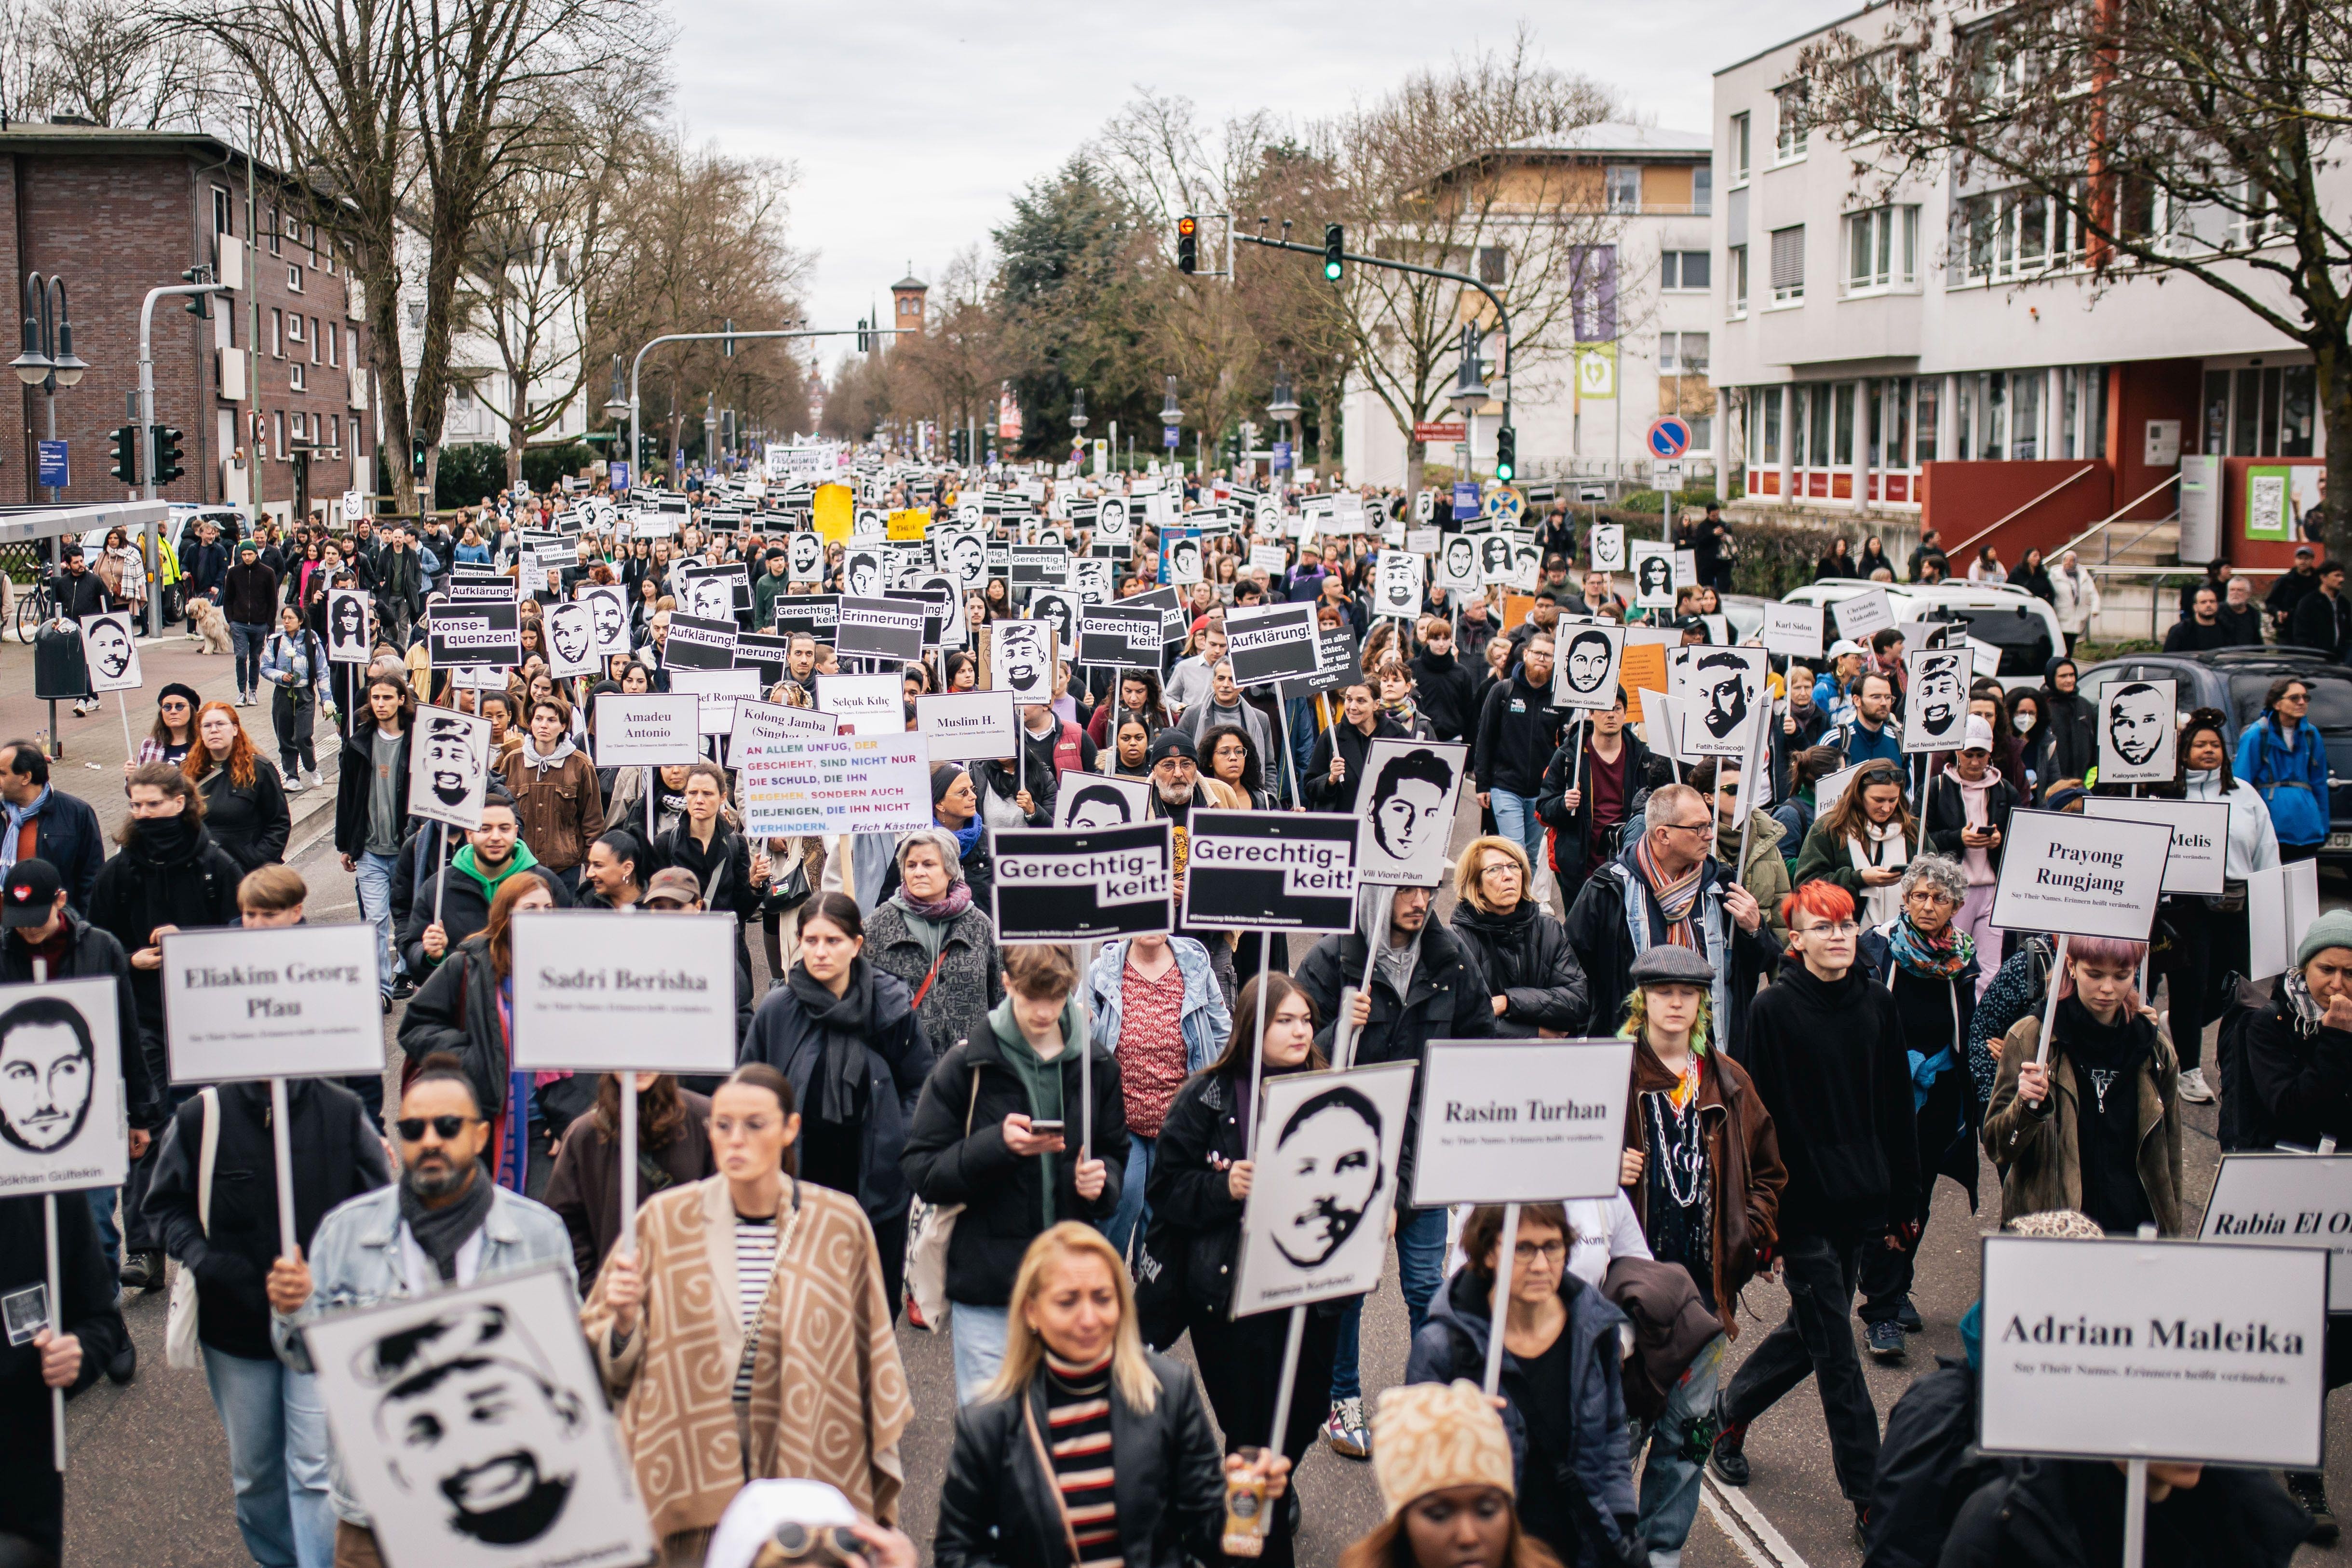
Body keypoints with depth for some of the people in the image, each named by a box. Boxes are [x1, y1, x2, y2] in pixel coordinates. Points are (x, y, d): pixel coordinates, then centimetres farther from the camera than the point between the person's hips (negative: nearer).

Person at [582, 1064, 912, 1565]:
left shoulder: (839, 1223, 1)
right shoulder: (665, 1219, 0)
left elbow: (872, 1354, 9)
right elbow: (606, 1357, 9)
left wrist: (884, 1477, 10)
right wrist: (623, 1319, -13)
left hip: (809, 1477, 0)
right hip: (689, 1480, 0)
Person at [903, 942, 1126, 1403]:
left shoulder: (1097, 1065, 5)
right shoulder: (966, 1065, -4)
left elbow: (1115, 1153, 16)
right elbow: (921, 1171, -6)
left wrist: (1101, 1179, -7)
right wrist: (997, 1145, -20)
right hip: (986, 1285, -3)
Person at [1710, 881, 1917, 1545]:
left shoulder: (1877, 1005, 5)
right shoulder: (1774, 1010, -9)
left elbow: (1896, 1109, 11)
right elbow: (1758, 1117, -9)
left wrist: (1899, 1201, 11)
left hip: (1860, 1203, 6)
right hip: (1804, 1206, -5)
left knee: (1811, 1331, 17)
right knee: (1835, 1352, -1)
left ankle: (1728, 1414, 38)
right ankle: (1869, 1496, 6)